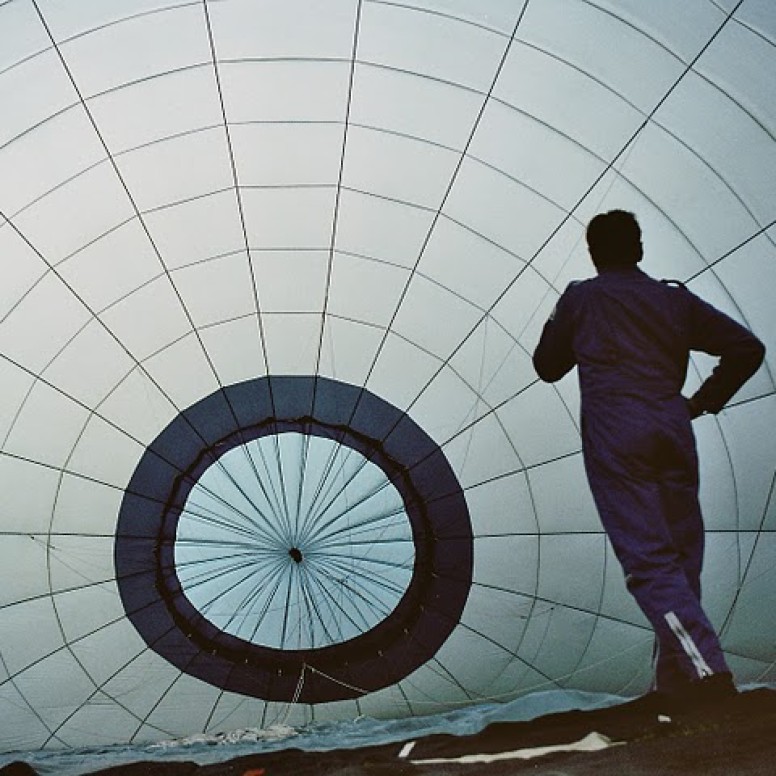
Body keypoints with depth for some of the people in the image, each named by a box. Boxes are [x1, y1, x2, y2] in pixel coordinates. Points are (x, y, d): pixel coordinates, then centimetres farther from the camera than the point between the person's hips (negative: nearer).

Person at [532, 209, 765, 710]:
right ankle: (676, 680, 13)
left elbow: (547, 367, 19)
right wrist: (706, 401, 17)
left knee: (650, 563, -7)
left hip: (615, 438, -3)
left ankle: (708, 669, -20)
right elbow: (747, 348, 11)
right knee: (680, 559, 11)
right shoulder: (674, 299, 16)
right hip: (673, 433, 3)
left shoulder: (581, 298, 10)